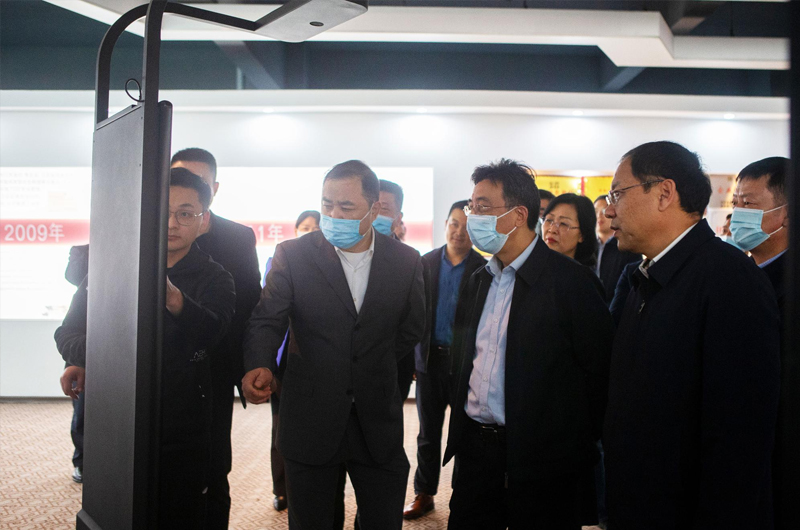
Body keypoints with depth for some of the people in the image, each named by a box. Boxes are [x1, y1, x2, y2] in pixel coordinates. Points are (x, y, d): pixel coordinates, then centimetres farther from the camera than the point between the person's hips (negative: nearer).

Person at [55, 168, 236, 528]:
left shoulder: (213, 279, -1)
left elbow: (211, 334, -22)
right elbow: (68, 333, 7)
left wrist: (174, 299, -43)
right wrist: (82, 361, -17)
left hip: (180, 438, -1)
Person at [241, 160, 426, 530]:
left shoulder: (406, 261, 1)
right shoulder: (292, 255, -4)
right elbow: (266, 321, -9)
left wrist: (370, 368, 7)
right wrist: (259, 366, -29)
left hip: (378, 421, 1)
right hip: (310, 420, -1)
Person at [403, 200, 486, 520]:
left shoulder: (484, 270, -5)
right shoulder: (425, 263, 4)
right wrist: (410, 358, -2)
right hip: (430, 359, 3)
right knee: (428, 433, 13)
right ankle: (424, 494, 26)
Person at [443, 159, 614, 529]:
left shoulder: (571, 281, -12)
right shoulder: (477, 282, 10)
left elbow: (600, 369, -11)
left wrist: (577, 441, -7)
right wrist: (461, 430, 15)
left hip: (542, 463, -6)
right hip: (475, 450, 6)